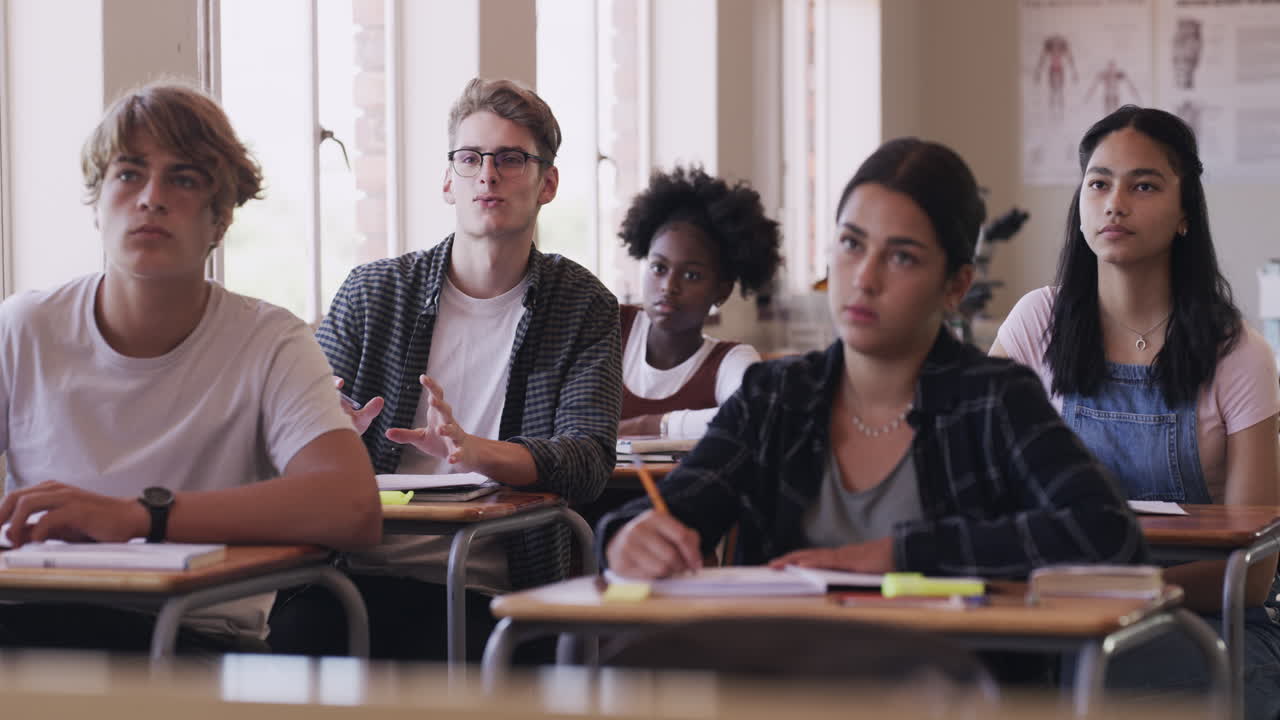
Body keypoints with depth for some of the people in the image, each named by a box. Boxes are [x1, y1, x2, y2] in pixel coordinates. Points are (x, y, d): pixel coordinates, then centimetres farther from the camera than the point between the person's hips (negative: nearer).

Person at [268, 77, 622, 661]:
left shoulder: (584, 309, 9)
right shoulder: (372, 293, 13)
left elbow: (589, 460, -5)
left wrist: (476, 453, -26)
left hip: (485, 593, -1)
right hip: (357, 575, 1)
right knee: (291, 637, -31)